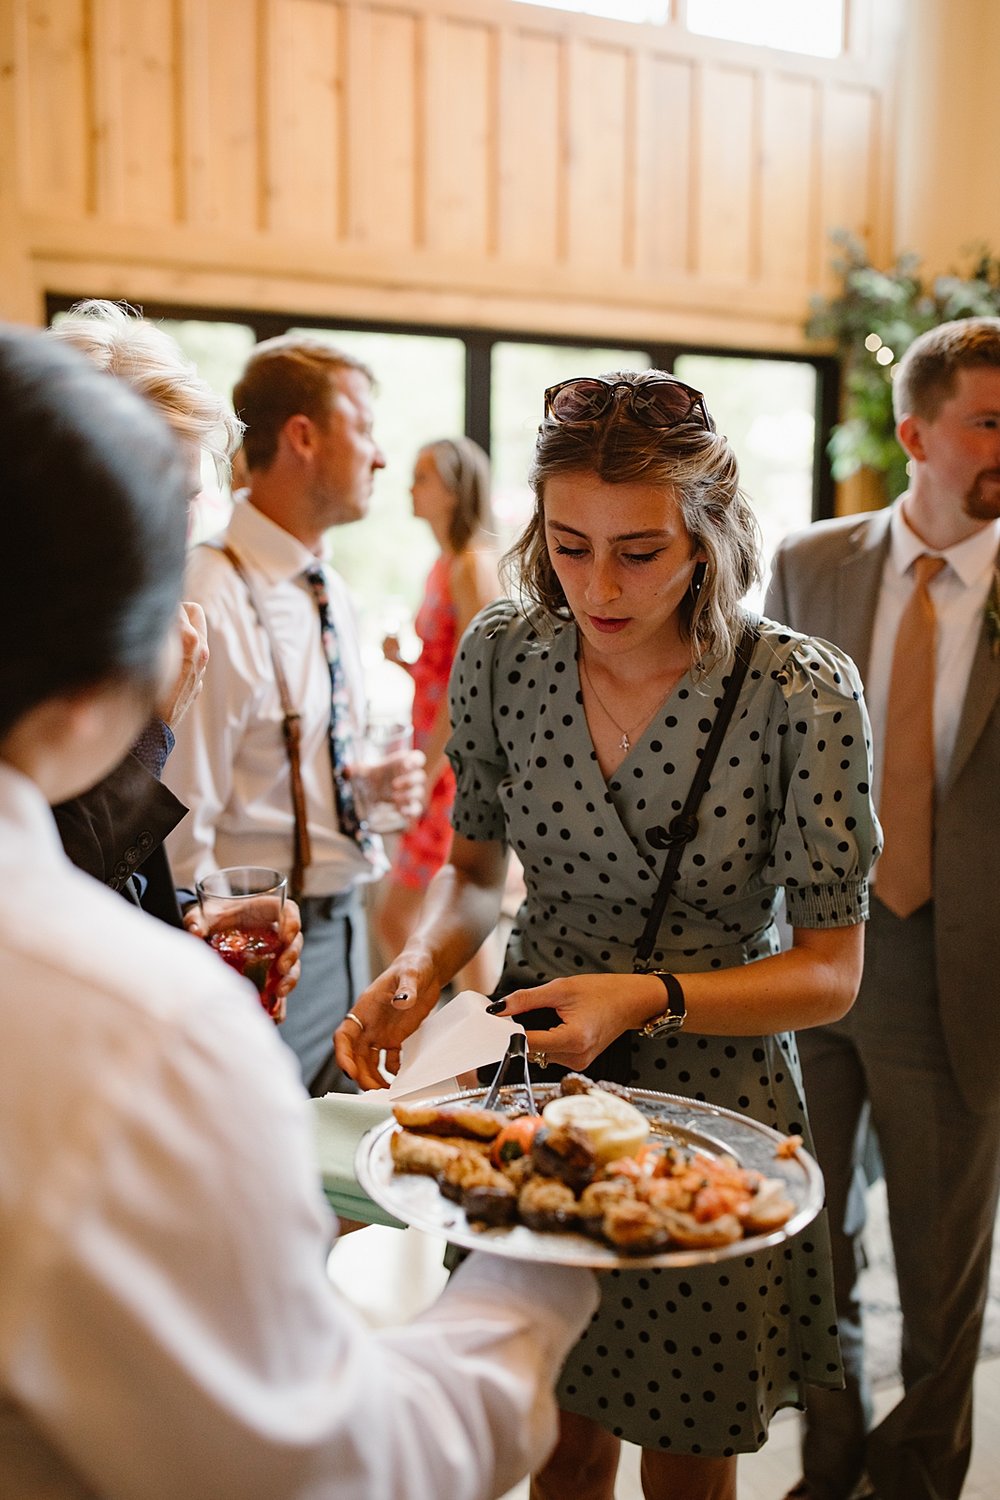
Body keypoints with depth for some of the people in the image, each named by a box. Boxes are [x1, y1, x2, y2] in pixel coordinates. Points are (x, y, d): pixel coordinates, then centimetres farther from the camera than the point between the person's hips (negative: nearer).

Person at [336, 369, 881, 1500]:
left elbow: (829, 973, -13)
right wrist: (419, 968, -16)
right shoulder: (500, 655, -10)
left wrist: (648, 996, -27)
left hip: (716, 1105, -2)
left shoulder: (803, 694, -19)